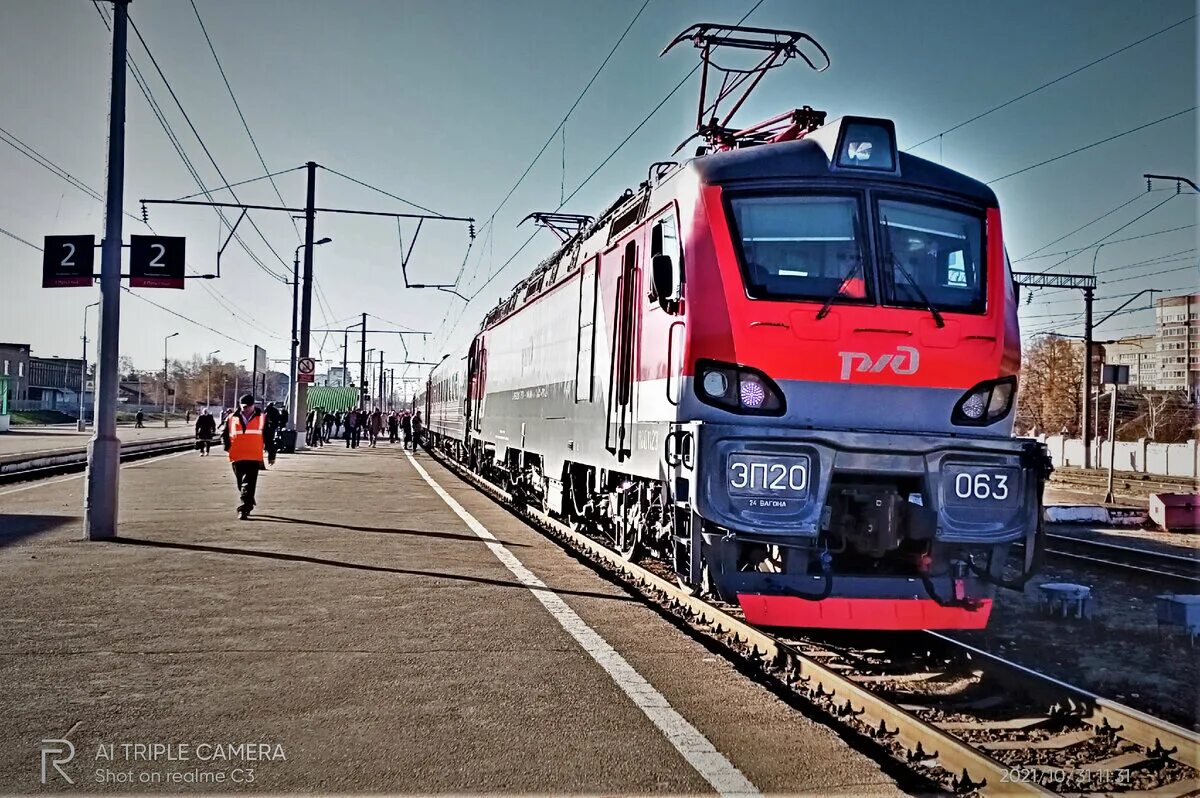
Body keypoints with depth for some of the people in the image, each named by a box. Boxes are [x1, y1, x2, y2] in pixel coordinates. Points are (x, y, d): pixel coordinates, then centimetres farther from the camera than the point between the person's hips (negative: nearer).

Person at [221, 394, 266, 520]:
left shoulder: (261, 418, 6)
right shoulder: (231, 418, 8)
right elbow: (225, 434, 15)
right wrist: (227, 446, 0)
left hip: (254, 457, -3)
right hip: (237, 457, 3)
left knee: (248, 485, -11)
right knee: (241, 484, 13)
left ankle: (243, 509, -14)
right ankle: (249, 504, 32)